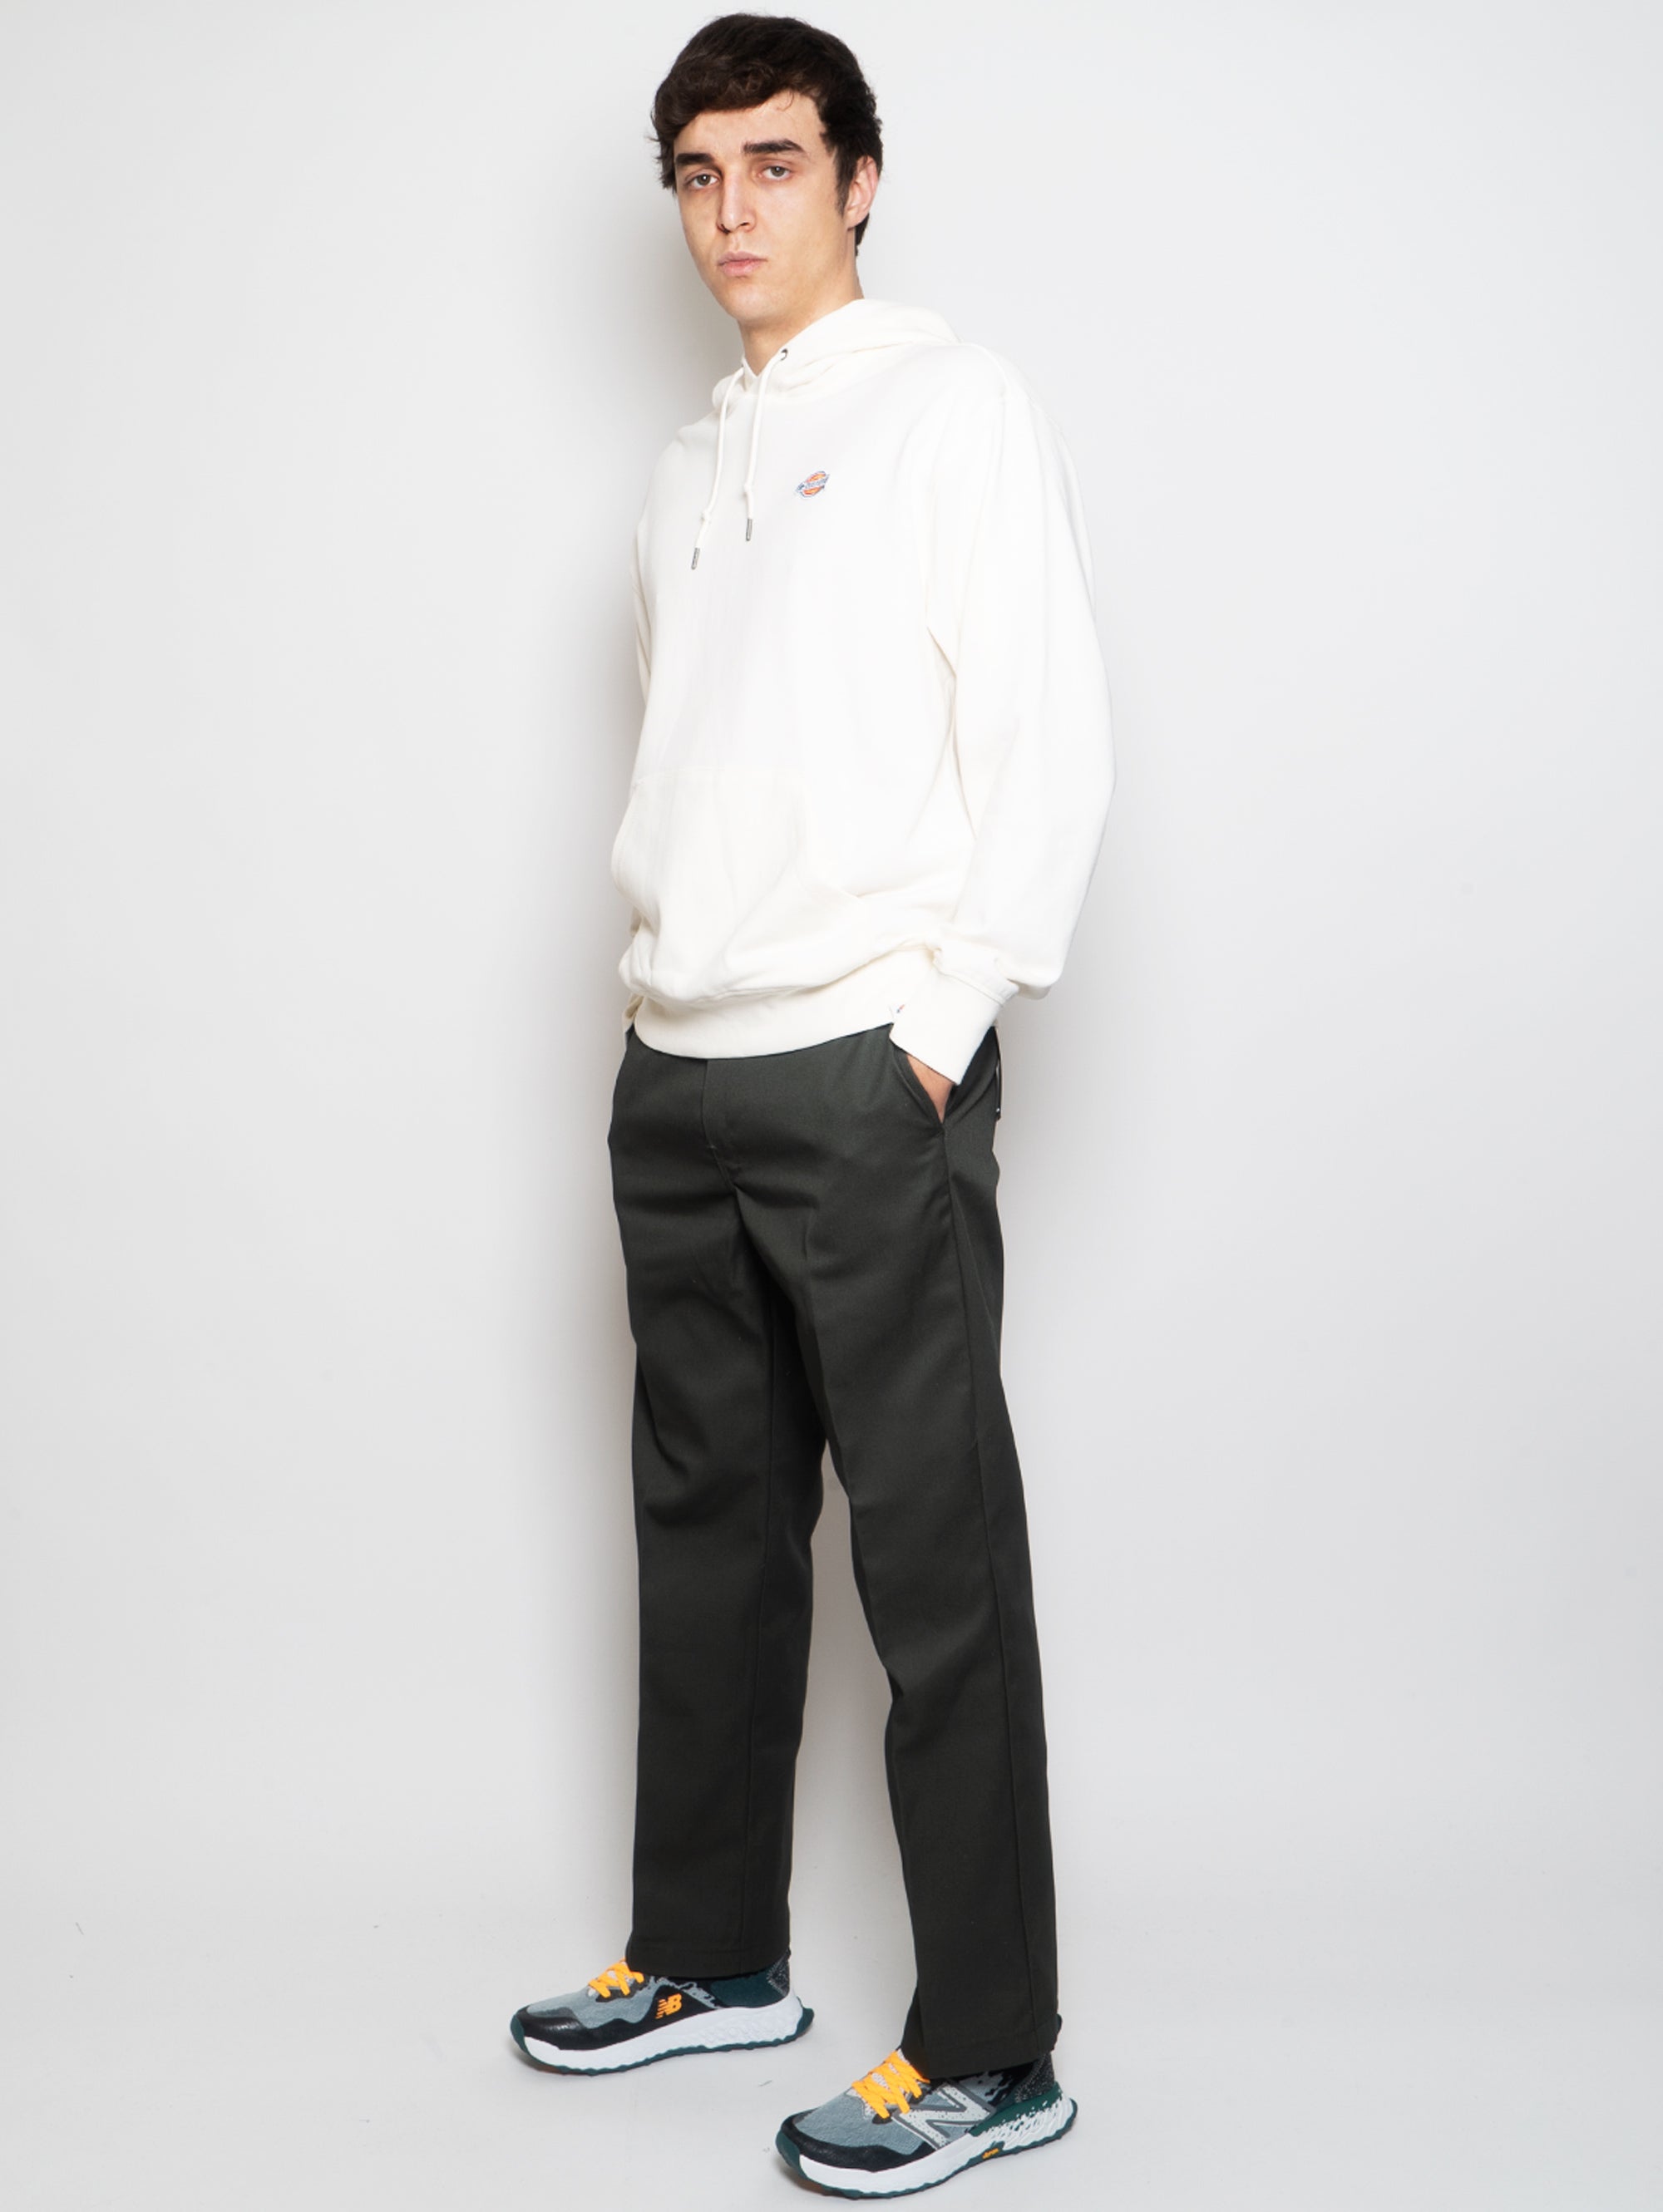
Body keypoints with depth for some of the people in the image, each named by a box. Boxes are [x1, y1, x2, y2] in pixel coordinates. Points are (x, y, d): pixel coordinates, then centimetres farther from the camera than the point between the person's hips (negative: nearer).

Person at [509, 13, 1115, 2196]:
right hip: (680, 1073, 8)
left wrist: (950, 1014, -14)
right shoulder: (694, 461, 20)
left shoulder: (954, 404, -2)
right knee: (709, 1524, 15)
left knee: (936, 1555, -3)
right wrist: (655, 970, 11)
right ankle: (713, 1954, 29)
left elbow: (1048, 733, -9)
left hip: (867, 1072, -8)